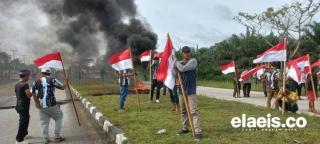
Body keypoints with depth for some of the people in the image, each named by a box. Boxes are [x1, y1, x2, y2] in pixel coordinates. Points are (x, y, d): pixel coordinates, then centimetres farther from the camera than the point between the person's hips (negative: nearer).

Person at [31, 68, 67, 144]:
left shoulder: (36, 82, 7)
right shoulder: (52, 80, -2)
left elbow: (33, 94, 10)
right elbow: (62, 87, 3)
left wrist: (37, 103, 24)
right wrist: (65, 81, 22)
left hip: (41, 106, 3)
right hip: (52, 105, -3)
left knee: (44, 123, 11)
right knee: (59, 118, 15)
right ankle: (57, 136, 12)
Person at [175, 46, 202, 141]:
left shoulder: (193, 61, -7)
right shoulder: (180, 63, 12)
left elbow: (183, 69, -20)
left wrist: (177, 63, -3)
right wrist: (175, 67, -6)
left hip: (191, 90, -6)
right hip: (182, 90, 6)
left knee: (194, 111, -10)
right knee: (183, 111, 14)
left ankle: (198, 132, -10)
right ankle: (185, 128, 28)